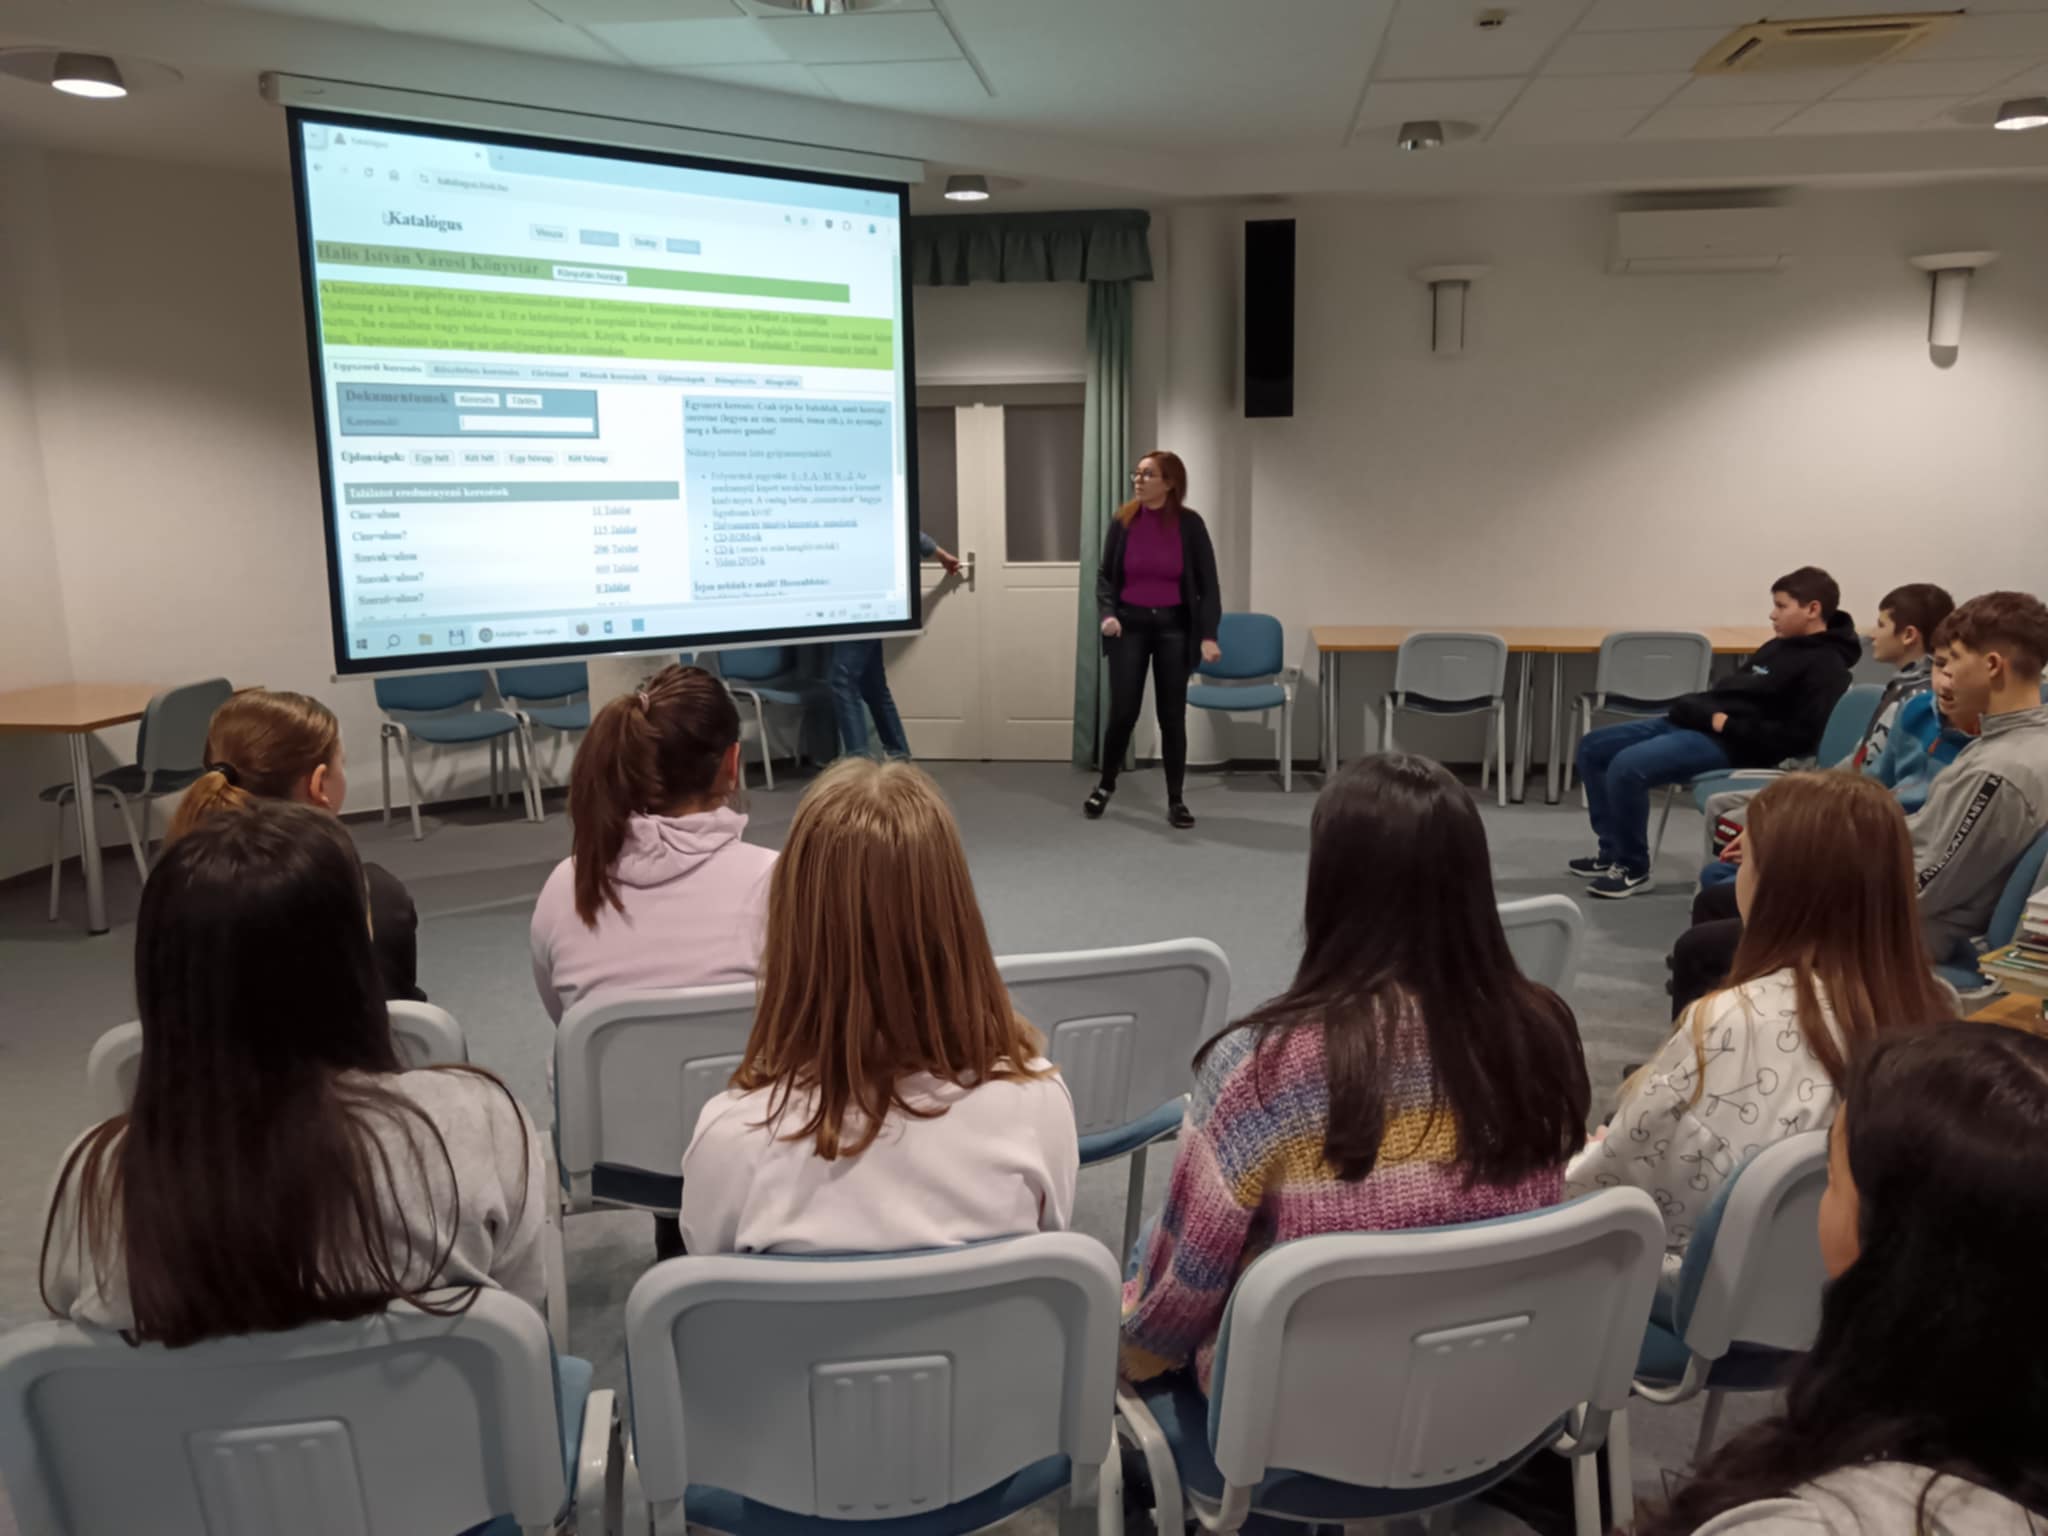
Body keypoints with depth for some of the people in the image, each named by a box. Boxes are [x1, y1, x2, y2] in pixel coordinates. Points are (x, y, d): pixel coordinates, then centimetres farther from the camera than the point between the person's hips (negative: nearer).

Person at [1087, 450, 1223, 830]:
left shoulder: (1189, 523, -6)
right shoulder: (1123, 521, -2)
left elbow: (1207, 582, -5)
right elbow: (1105, 574, 5)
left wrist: (1208, 634, -14)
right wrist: (1107, 613, -12)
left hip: (1174, 625, -1)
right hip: (1130, 624, 1)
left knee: (1172, 715, 5)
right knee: (1123, 712, 1)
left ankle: (1176, 800, 16)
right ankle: (1105, 785, 25)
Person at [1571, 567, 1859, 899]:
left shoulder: (1825, 666, -9)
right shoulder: (1779, 646, 19)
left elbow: (1800, 736, -19)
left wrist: (1728, 724, -18)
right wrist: (1696, 706, 6)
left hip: (1730, 745, -10)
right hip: (1696, 723, 10)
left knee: (1626, 767, -29)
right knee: (1592, 747, 9)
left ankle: (1633, 869, -11)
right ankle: (1612, 848, 15)